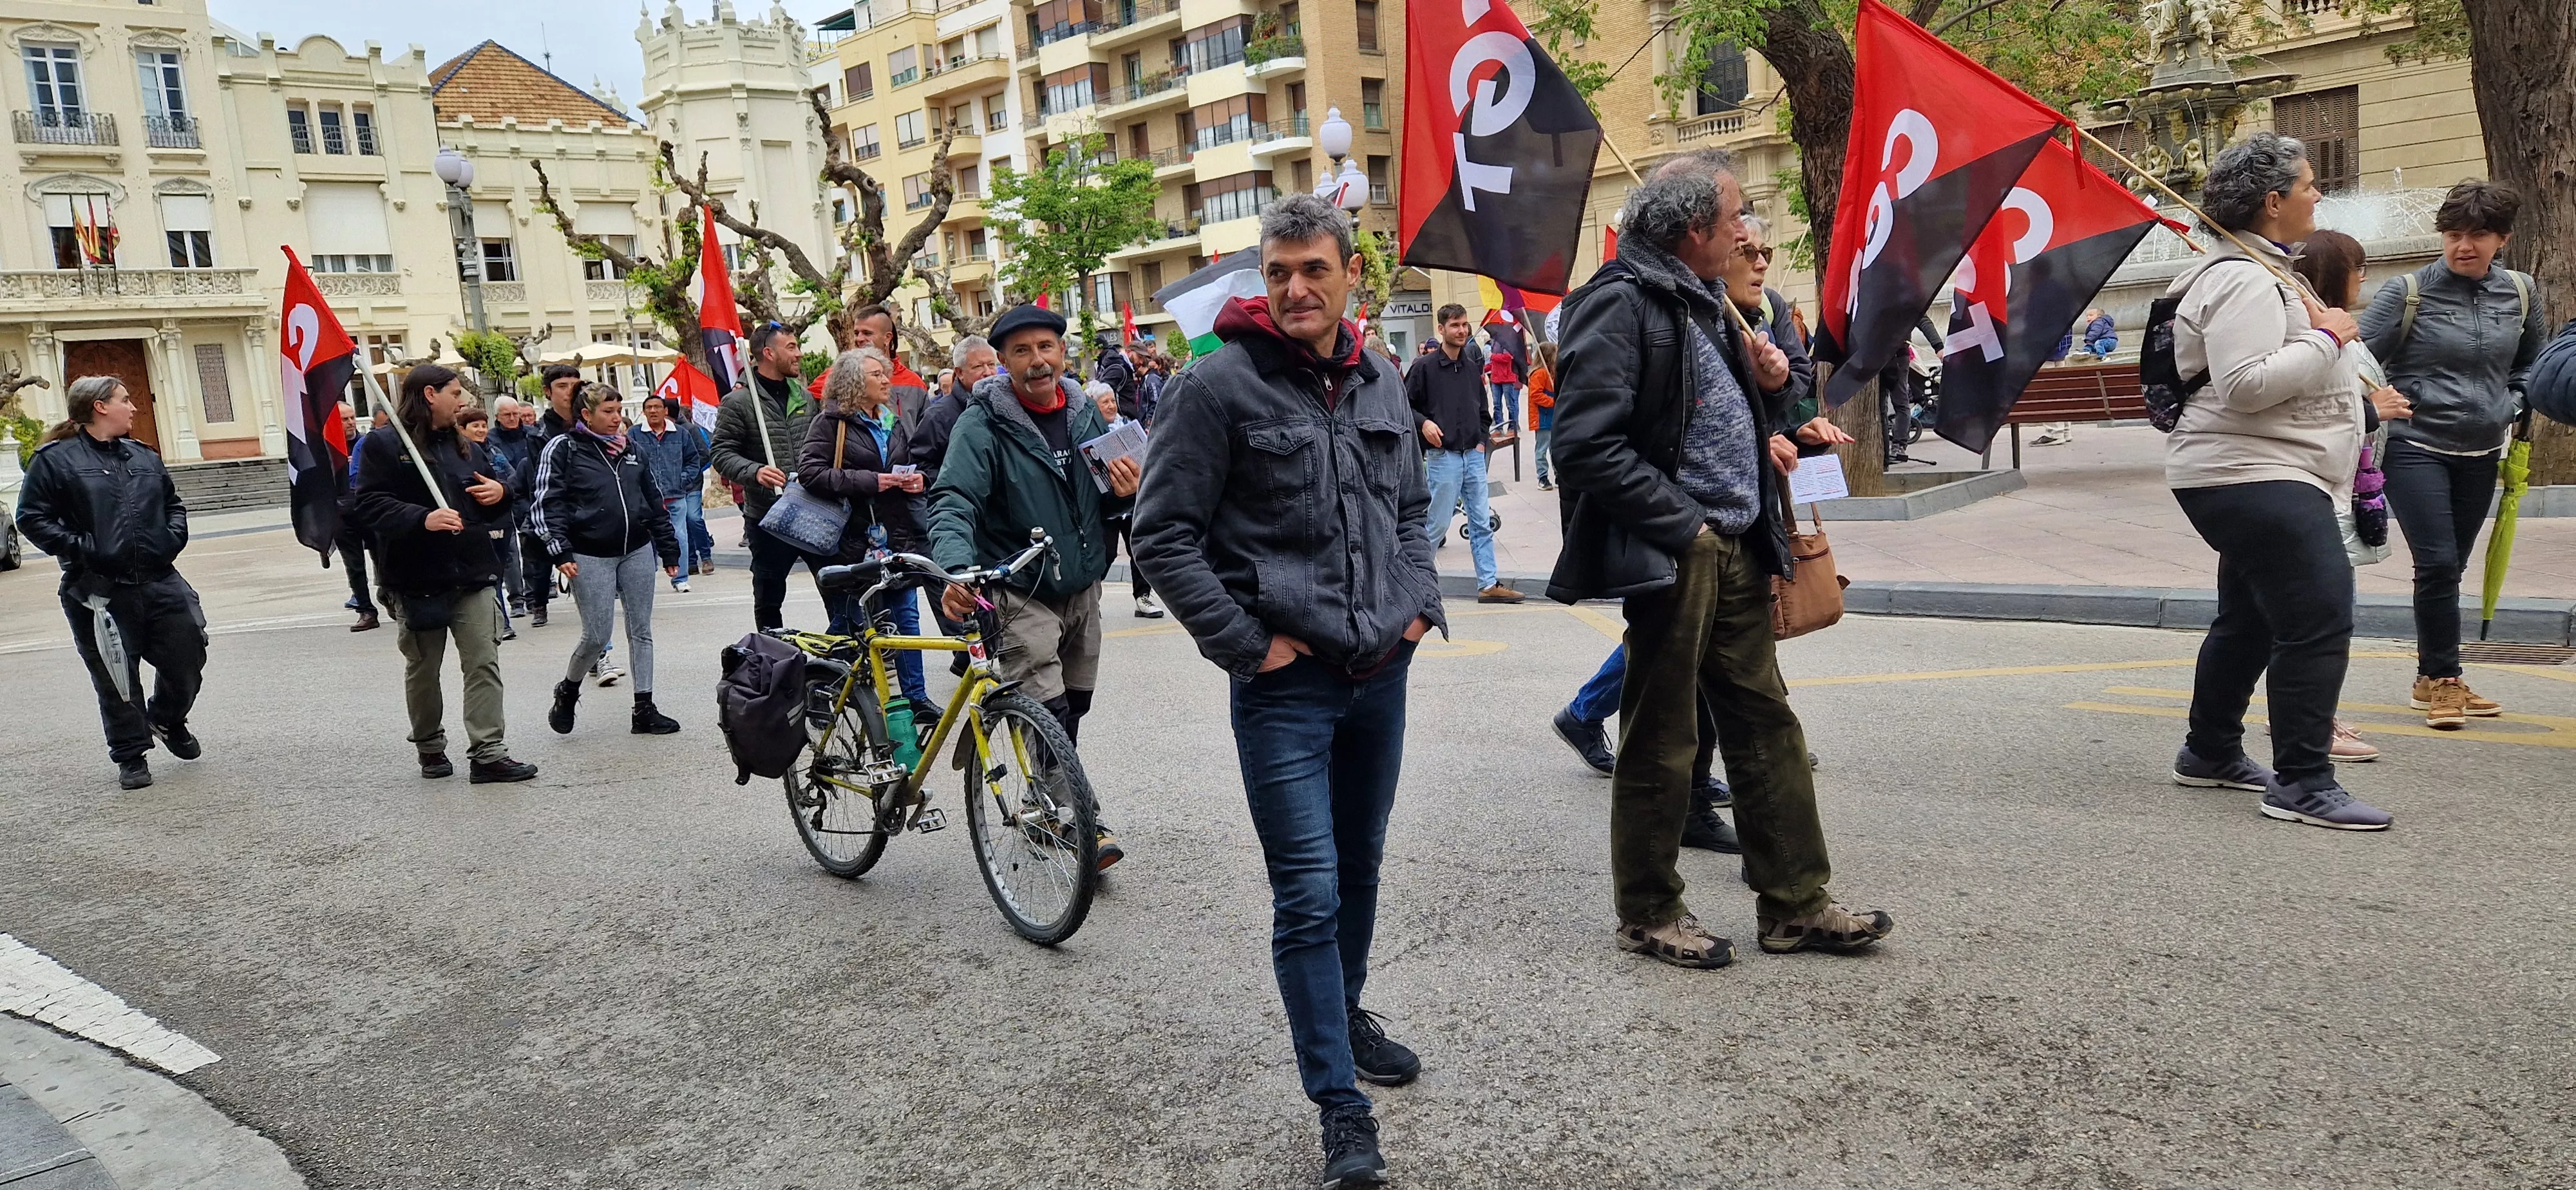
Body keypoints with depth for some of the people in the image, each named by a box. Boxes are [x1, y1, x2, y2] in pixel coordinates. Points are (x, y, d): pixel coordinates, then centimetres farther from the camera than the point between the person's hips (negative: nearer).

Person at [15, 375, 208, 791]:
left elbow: (173, 503, 25)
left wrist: (173, 538, 8)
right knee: (117, 678, 4)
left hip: (160, 581, 4)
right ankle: (130, 755, 18)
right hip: (100, 591, -4)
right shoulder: (55, 459, -2)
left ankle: (168, 719, 35)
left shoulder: (144, 456, 14)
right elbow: (32, 518, -5)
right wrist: (79, 548, -15)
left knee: (187, 655, 6)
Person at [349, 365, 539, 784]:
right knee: (423, 669, 11)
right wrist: (422, 519, -27)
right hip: (417, 579, -4)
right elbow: (369, 504, -13)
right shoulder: (383, 444, -4)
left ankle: (489, 753, -4)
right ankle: (430, 748, 27)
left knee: (484, 663, -3)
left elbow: (498, 480, 25)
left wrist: (501, 491, 1)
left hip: (472, 575, 4)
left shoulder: (465, 446, 15)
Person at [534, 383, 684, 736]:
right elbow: (549, 503, -7)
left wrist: (669, 549, 15)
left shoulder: (630, 449, 12)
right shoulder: (563, 449, -2)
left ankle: (644, 710, 11)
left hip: (637, 552, 5)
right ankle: (567, 692, 23)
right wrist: (559, 551, -17)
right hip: (590, 557, -5)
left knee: (641, 630, 5)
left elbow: (655, 500, 16)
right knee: (596, 636, -5)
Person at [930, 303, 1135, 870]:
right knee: (1049, 716, -13)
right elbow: (952, 503, -24)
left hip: (1082, 588, 6)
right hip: (1021, 593, -6)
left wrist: (1123, 493, -9)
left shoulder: (1084, 412, 4)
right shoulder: (983, 423, -13)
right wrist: (955, 568, -43)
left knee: (1072, 710, 15)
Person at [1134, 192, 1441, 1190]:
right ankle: (1341, 1107, 5)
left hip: (1382, 671, 6)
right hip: (1287, 683, -6)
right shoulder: (1220, 385, -11)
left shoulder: (1380, 385, 8)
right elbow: (1163, 533, -11)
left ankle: (1345, 1013, 42)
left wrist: (1421, 603, 9)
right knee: (1310, 893, -5)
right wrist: (1244, 643, -12)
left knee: (1360, 865, 20)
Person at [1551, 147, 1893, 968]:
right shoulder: (1621, 302, -13)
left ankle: (1795, 905, 23)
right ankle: (1648, 915, 18)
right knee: (1661, 741, 3)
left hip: (1738, 552, 9)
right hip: (1673, 557, -9)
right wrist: (1685, 527, -17)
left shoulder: (1705, 301, 17)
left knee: (1767, 725, 12)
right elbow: (1587, 447, -21)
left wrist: (1770, 386, 6)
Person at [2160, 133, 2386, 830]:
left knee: (2249, 621, 19)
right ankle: (2302, 784, -10)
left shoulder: (2259, 272, 19)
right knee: (2318, 622, -14)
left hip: (2255, 479, 12)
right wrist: (2326, 336, -18)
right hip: (2254, 478, -12)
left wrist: (2317, 330, 13)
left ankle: (2210, 754, 31)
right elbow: (2245, 385, -27)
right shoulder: (2244, 281, -17)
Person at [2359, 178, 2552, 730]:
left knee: (2450, 568, 9)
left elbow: (2531, 363, 22)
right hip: (2416, 449, -4)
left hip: (2480, 454, 5)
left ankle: (2433, 681, 20)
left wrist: (2511, 410, 10)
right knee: (2437, 564, -12)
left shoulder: (2520, 293, 6)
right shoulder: (2409, 293, -9)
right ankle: (2442, 679, 1)